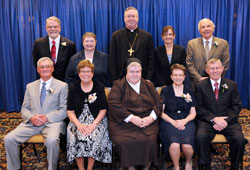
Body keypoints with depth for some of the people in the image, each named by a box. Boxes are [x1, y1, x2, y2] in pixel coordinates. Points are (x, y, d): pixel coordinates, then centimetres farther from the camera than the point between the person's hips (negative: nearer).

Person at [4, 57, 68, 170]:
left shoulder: (62, 86, 6)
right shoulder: (30, 86, 18)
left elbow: (64, 110, 0)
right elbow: (24, 109, 15)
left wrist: (47, 117, -14)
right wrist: (31, 117, -8)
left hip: (52, 122, -4)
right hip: (32, 122, 4)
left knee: (52, 140, -34)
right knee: (8, 139, -16)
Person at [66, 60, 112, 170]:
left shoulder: (99, 88, 6)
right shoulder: (73, 89, 9)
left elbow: (103, 110, 1)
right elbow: (70, 111, 4)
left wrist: (94, 124, -14)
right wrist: (79, 124, -14)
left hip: (96, 121, -1)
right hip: (78, 121, 1)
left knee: (93, 137, -28)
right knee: (76, 138, -27)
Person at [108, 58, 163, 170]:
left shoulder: (148, 85, 18)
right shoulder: (118, 85, 7)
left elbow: (159, 103, 12)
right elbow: (114, 104, -7)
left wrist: (151, 117, -7)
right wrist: (131, 118, -15)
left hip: (147, 122, 2)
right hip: (124, 123, -1)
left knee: (149, 140, -24)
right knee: (124, 141, -27)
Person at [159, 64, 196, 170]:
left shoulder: (189, 92, 17)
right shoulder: (165, 91, 11)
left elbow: (193, 113, 13)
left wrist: (184, 121, -8)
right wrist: (173, 122, -12)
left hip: (186, 122, 2)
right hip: (168, 121, -1)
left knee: (187, 145, -28)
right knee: (174, 144, -32)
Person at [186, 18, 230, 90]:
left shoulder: (223, 43, 3)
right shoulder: (192, 43, 2)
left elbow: (225, 65, 0)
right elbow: (189, 64, -3)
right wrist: (199, 78, -11)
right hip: (196, 83, 0)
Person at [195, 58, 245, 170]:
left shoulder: (232, 85, 10)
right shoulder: (200, 86, 5)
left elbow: (236, 106, 4)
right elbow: (199, 107, -1)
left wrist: (225, 121, -12)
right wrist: (214, 119, -16)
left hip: (228, 121, 2)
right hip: (207, 121, -1)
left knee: (239, 139, -24)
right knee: (201, 137, -30)